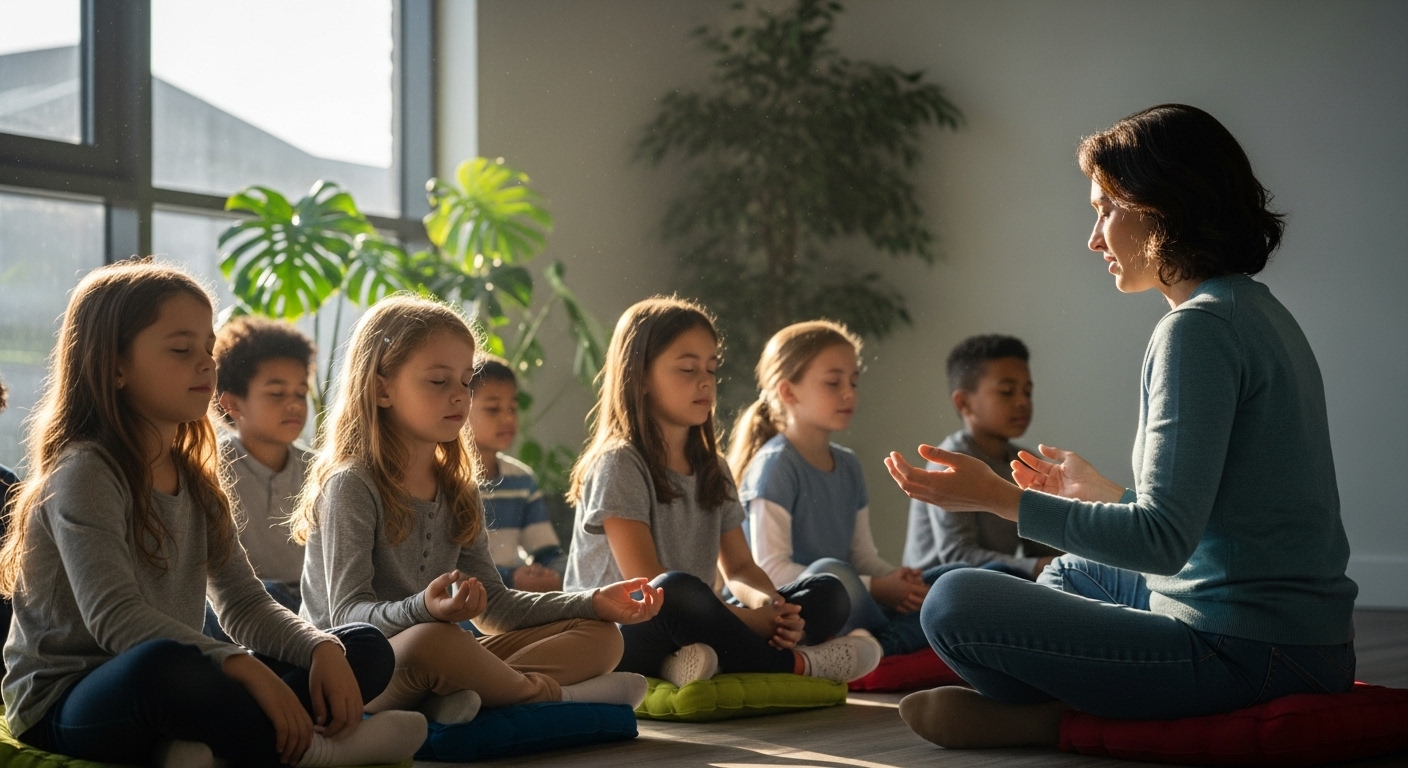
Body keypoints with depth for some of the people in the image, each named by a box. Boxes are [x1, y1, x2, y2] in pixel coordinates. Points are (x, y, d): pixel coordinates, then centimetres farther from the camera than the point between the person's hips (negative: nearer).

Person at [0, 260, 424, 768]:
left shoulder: (196, 482, 13)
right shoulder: (83, 473, -13)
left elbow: (244, 605, 10)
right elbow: (115, 617, -26)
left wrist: (323, 649, -11)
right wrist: (246, 668, -33)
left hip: (166, 702, 8)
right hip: (64, 708, -8)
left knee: (367, 648, 2)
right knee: (160, 665, -42)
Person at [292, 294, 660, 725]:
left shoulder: (458, 492, 15)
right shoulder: (350, 487, -8)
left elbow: (493, 606, 17)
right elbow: (348, 614, -16)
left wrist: (593, 603, 5)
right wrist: (423, 610, -37)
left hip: (432, 672, 8)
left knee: (600, 636, -1)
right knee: (431, 640, -41)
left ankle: (468, 694, -27)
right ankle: (547, 692, -14)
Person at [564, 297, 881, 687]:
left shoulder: (712, 469, 16)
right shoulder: (619, 464, -8)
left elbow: (740, 569, 13)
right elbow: (649, 586, -17)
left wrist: (768, 604, -12)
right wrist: (747, 619, -22)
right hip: (616, 638, -7)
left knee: (829, 593, -5)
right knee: (677, 592, -40)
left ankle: (713, 659, -31)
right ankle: (792, 664, -17)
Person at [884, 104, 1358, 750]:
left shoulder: (1201, 328, -17)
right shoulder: (1258, 311, 14)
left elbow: (1163, 539, -22)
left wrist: (998, 497, -17)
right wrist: (1098, 492, 32)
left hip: (1247, 654, -10)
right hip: (1305, 636, 10)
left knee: (956, 603, -13)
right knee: (1069, 573, 33)